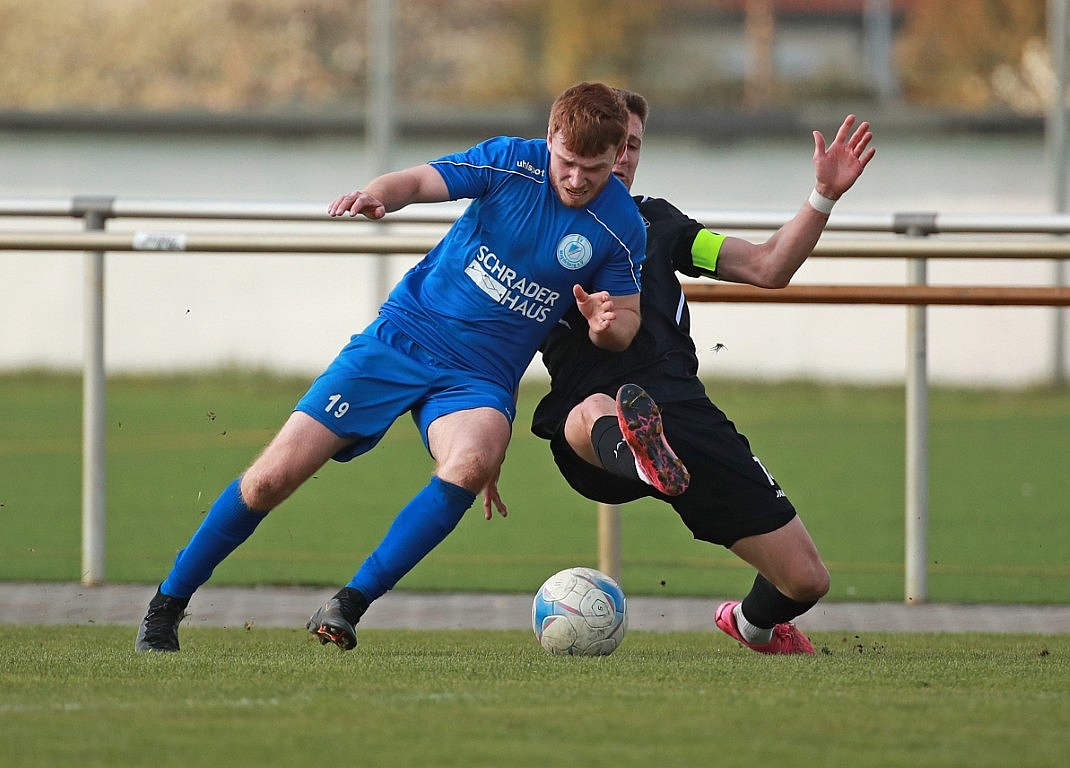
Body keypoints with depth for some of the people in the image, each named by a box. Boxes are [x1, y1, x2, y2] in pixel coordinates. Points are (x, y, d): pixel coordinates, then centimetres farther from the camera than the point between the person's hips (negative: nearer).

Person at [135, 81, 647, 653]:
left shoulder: (622, 228, -6)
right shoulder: (512, 162, -7)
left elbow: (627, 322, 5)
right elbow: (420, 181, -9)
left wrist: (608, 326, -19)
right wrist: (376, 194, -32)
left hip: (478, 379, 0)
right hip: (402, 336, 0)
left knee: (472, 461, -36)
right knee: (273, 477, -7)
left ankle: (348, 605, -28)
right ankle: (164, 608, 11)